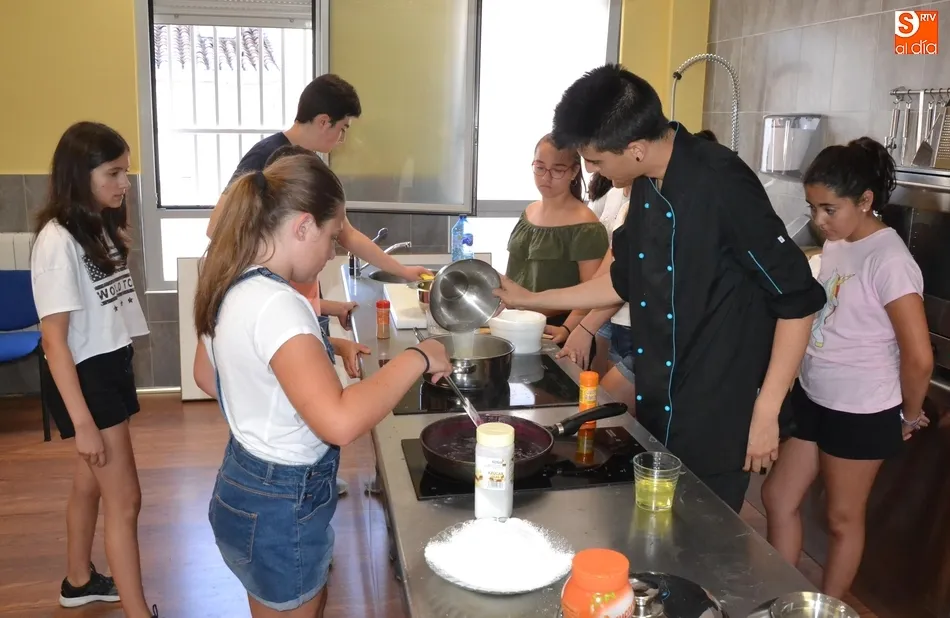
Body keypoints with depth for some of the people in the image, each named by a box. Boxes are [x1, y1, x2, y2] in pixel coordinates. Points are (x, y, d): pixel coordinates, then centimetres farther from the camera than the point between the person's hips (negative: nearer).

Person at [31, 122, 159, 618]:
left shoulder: (101, 228, 5)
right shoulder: (58, 241, -21)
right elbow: (55, 340, -22)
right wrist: (82, 422, -23)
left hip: (112, 366, 9)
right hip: (85, 375, -9)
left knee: (91, 481, 22)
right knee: (124, 499, -3)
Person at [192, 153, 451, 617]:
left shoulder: (231, 287, 0)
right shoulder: (275, 304, -30)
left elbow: (207, 377, 17)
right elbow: (340, 422, -40)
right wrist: (417, 358, -29)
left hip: (246, 485, 9)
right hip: (280, 509, -9)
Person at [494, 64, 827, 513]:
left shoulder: (722, 186, -22)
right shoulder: (646, 186, 2)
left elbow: (797, 300, -19)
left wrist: (765, 413, -17)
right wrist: (529, 299, 15)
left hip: (716, 416, -7)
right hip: (655, 408, 8)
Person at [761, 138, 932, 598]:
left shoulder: (888, 261, -22)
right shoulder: (834, 243, 3)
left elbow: (919, 357, -22)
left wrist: (909, 415, -7)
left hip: (861, 414, -8)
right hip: (811, 398, 8)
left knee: (842, 519, 12)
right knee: (778, 499, 14)